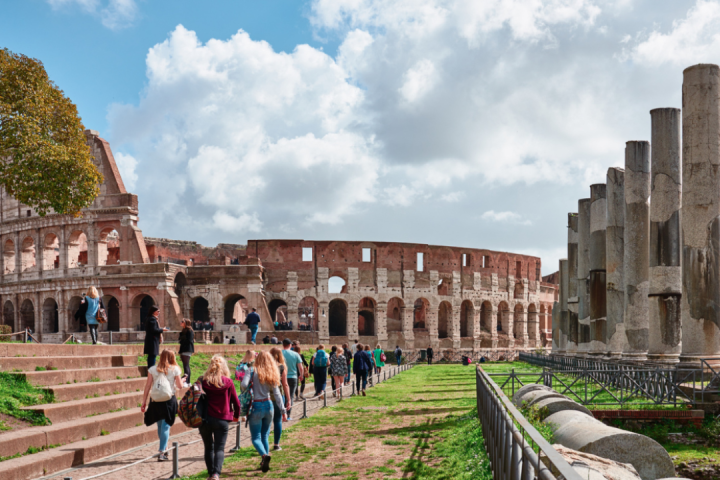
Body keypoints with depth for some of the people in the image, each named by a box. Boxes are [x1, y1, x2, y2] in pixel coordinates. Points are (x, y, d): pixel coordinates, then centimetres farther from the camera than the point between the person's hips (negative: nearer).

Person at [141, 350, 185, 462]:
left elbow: (147, 387, 1)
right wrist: (182, 380, 22)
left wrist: (144, 402, 5)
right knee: (166, 426, 0)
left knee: (160, 425, 18)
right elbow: (180, 386, -1)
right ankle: (161, 453, -6)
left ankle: (164, 448, 33)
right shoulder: (175, 369, -2)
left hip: (155, 401, 3)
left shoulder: (152, 369, 3)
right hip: (169, 401, -3)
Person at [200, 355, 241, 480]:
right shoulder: (228, 382, -4)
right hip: (222, 420, -1)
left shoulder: (203, 381, -3)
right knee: (219, 449, 2)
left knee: (208, 448, 17)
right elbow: (236, 402, 2)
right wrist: (236, 416, 18)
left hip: (205, 419, 1)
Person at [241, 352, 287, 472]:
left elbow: (244, 385, -22)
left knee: (256, 437, 1)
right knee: (265, 436, 17)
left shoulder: (253, 372, -9)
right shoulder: (272, 374, 3)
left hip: (256, 407, -4)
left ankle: (264, 455, -26)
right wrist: (283, 411, -1)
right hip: (268, 406, 4)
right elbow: (277, 394, 0)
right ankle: (264, 462, 15)